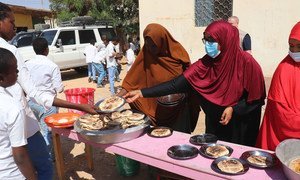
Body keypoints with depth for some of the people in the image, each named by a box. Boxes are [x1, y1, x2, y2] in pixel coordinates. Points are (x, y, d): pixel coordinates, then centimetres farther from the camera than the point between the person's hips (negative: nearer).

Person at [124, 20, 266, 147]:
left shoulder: (246, 62, -20)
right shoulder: (206, 63, -11)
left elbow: (257, 97, -10)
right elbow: (177, 84, -19)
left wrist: (234, 109, -22)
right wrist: (141, 92, -25)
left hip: (240, 126, -3)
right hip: (214, 124, 3)